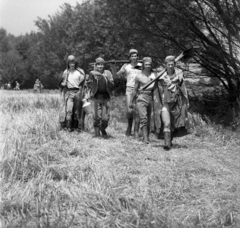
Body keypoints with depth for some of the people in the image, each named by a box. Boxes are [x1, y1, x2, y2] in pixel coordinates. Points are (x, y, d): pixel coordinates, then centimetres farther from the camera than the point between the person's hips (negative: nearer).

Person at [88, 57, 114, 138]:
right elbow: (90, 85, 2)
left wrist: (106, 79, -13)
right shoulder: (92, 73, 5)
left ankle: (103, 129, 25)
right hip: (96, 97, -1)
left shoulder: (108, 73, 9)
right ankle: (97, 132, 11)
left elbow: (112, 85, 2)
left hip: (106, 97, 1)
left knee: (105, 117, -3)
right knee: (96, 116, -7)